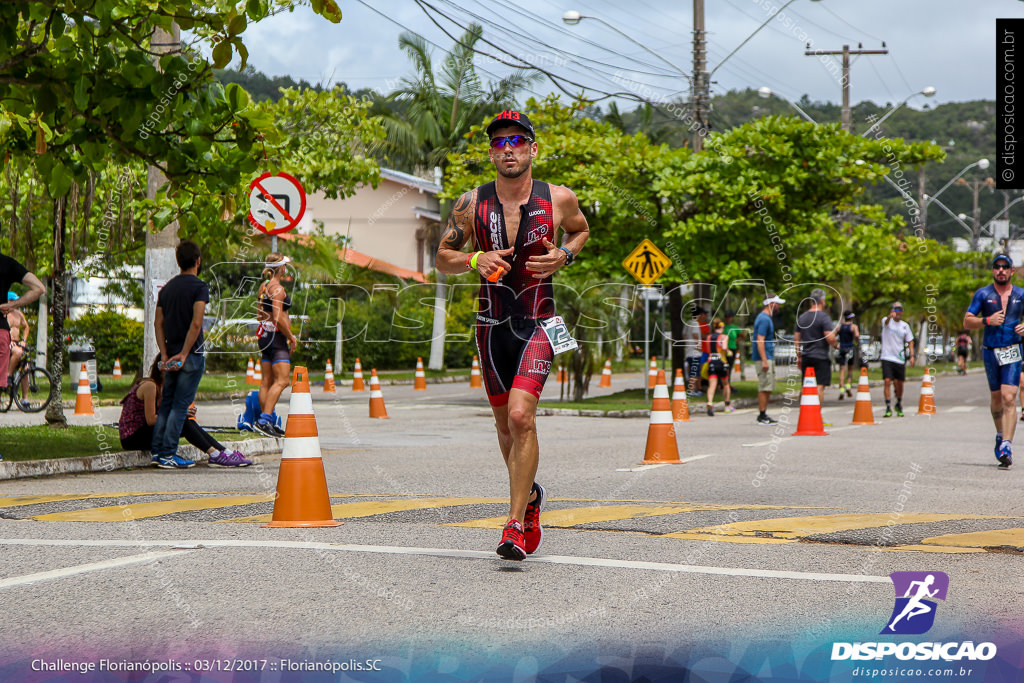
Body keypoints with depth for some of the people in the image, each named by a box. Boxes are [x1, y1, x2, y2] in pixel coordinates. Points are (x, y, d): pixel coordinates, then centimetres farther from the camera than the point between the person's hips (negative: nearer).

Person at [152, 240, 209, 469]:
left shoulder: (167, 287, 12)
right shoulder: (199, 287, -10)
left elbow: (158, 323, 8)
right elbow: (196, 323, -20)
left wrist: (165, 354, 3)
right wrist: (184, 354, -16)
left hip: (171, 355, 6)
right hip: (192, 355, -6)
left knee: (166, 404, 13)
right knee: (180, 406, -4)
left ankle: (157, 451, 12)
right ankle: (168, 455, -6)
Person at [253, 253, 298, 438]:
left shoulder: (263, 287, 13)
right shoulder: (278, 288, -14)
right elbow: (278, 318, -20)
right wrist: (291, 337, -11)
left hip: (265, 334, 10)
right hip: (277, 336, -10)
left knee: (267, 381, 9)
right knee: (282, 380, -12)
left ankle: (265, 422, 10)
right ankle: (264, 420, -20)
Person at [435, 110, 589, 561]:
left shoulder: (559, 199, -4)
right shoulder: (471, 203, -3)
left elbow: (581, 230, 17)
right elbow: (443, 258, 6)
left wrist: (565, 255, -4)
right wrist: (474, 260, -15)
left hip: (537, 323, -3)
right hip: (491, 324, 3)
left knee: (521, 416, -20)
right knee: (505, 423, 13)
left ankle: (516, 523, -15)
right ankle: (530, 495, 40)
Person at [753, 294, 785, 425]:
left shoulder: (766, 318, 18)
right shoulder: (764, 319, -14)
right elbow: (760, 341, -21)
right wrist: (764, 361, -25)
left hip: (768, 358, 10)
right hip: (764, 359, -10)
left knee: (768, 388, 11)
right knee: (764, 388, -9)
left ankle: (763, 415, 14)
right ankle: (762, 416, -7)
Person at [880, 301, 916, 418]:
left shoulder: (905, 325, 9)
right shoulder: (886, 321, -2)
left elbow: (910, 341, 16)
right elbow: (886, 322, -28)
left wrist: (911, 356, 3)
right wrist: (890, 316, -52)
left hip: (900, 359, 3)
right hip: (887, 357, -3)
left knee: (899, 383, 8)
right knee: (887, 381, -15)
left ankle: (899, 405, 30)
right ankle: (888, 408, -11)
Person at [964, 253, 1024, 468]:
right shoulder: (983, 294, 3)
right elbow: (967, 321, 1)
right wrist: (987, 320, -16)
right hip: (990, 351, 1)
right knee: (996, 397, 12)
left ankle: (1006, 446, -20)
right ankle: (1000, 434, 37)